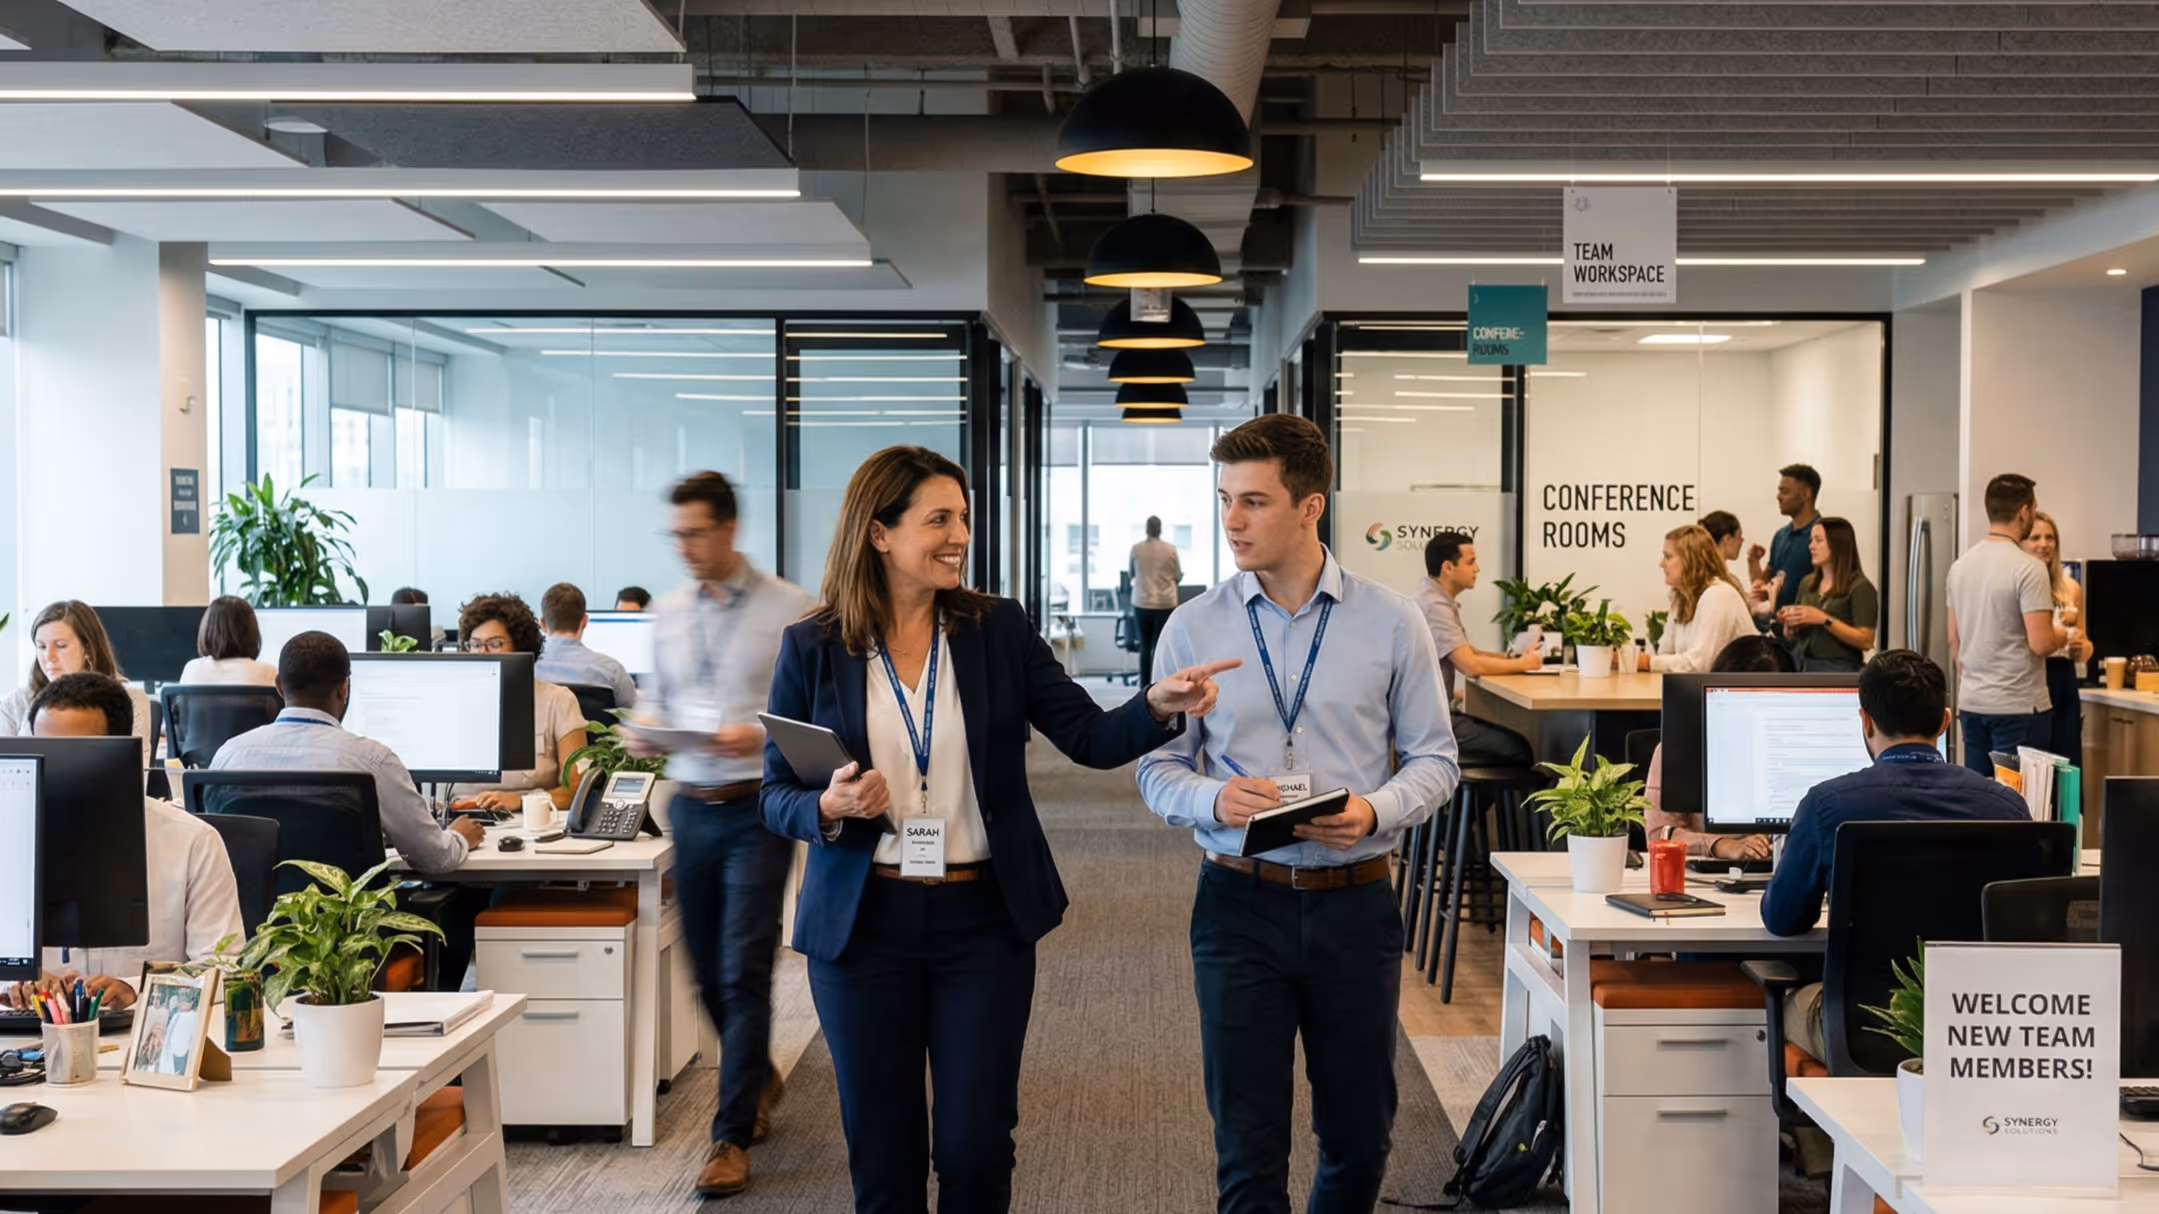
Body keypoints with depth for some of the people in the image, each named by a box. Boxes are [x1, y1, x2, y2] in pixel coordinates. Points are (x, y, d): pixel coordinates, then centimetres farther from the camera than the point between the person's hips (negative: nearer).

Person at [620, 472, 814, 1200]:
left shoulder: (789, 609, -7)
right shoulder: (668, 612, 9)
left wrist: (760, 736, -23)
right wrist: (644, 731, -4)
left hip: (757, 810, -5)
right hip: (691, 806, 6)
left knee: (743, 973, -7)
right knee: (708, 970, 14)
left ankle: (733, 1136, -1)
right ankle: (758, 1079, 38)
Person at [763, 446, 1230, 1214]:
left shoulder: (1000, 630, 0)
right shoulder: (812, 648, -3)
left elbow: (1090, 738, -5)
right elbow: (776, 796, 1)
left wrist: (1158, 707, -24)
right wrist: (830, 807, -20)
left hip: (985, 918, 1)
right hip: (862, 922, 0)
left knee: (977, 1148, 5)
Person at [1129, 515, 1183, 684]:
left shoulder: (1136, 549, -1)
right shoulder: (1170, 549, -4)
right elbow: (1178, 575, 5)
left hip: (1142, 604, 1)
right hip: (1165, 604, -1)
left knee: (1145, 646, 11)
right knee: (1159, 647, 1)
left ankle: (1145, 686, 12)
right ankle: (1156, 686, -3)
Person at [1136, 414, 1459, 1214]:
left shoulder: (1391, 623, 0)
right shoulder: (1195, 628, 1)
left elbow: (1434, 757, 4)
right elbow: (1158, 769, 3)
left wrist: (1376, 810, -16)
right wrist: (1213, 800, -18)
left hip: (1355, 902, 1)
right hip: (1240, 902, 0)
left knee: (1360, 1137, 13)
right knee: (1248, 1149, 3)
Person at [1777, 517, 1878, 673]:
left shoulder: (1860, 587, -5)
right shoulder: (1806, 583, 13)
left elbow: (1866, 641, -12)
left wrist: (1824, 619, -17)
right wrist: (1789, 623, -2)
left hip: (1837, 670, -5)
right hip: (1799, 666, 5)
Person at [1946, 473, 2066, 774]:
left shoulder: (1961, 565, 8)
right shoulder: (2028, 568, -14)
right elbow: (2040, 643, -19)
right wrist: (2062, 635, 3)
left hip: (1971, 703, 7)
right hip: (2017, 706, -7)